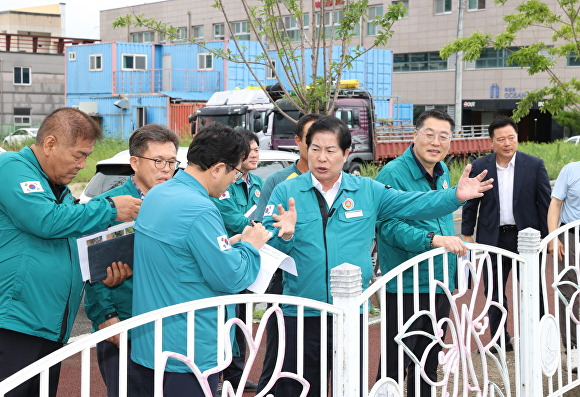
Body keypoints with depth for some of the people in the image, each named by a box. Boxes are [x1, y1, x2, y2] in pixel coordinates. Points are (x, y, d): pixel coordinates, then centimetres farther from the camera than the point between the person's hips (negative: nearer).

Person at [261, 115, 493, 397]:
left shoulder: (368, 191, 6)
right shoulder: (285, 192, 0)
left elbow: (413, 204, 2)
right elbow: (266, 244, -6)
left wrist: (456, 196, -10)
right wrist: (284, 234, -27)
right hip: (300, 313, -1)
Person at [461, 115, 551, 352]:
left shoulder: (535, 165, -3)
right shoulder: (480, 167, -1)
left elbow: (545, 203, 0)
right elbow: (470, 204, 5)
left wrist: (547, 237, -2)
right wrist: (467, 235, 2)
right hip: (493, 238, 2)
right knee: (494, 292, 9)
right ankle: (500, 340, 20)